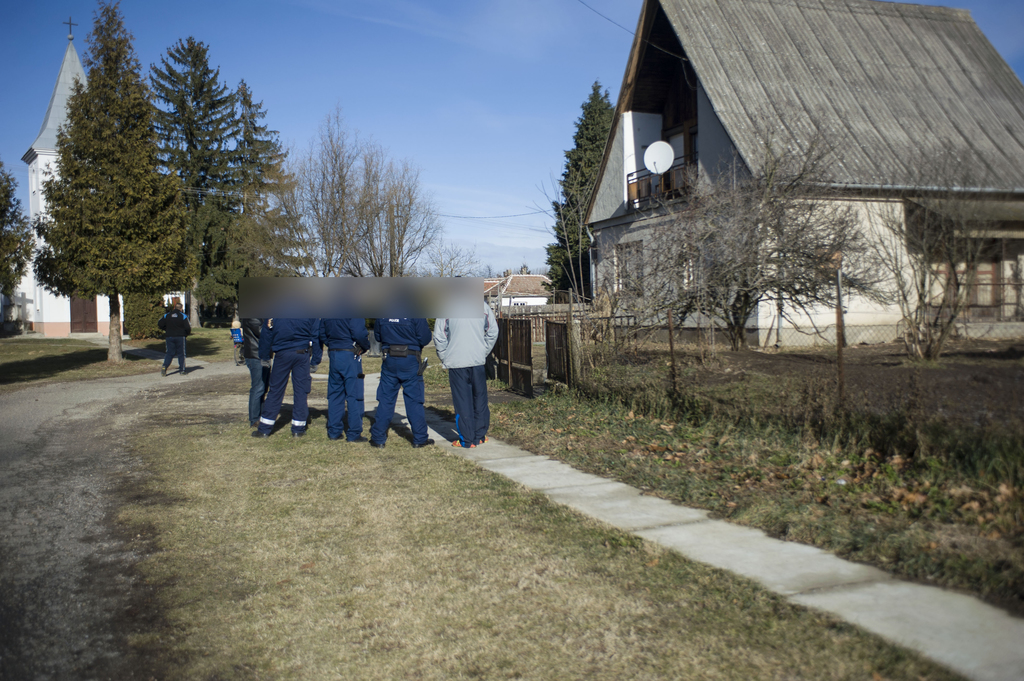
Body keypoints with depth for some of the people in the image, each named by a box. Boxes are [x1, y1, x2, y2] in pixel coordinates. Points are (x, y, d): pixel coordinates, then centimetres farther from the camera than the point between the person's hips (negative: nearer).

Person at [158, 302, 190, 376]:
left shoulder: (167, 315, 5)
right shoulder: (183, 316, -6)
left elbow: (160, 324, 5)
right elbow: (188, 328, -11)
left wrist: (166, 329, 19)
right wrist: (187, 333, 9)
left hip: (170, 337, 3)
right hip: (180, 337, -3)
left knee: (169, 353, 9)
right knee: (181, 354, 6)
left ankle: (164, 367, -10)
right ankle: (182, 370, 6)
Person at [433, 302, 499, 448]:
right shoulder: (483, 306, 0)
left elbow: (439, 337, -5)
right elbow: (493, 332, 6)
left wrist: (444, 358, 6)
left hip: (456, 363, -2)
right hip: (479, 360, 2)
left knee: (462, 402, 3)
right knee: (480, 399, 13)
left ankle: (466, 440, 6)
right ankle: (480, 436, 20)